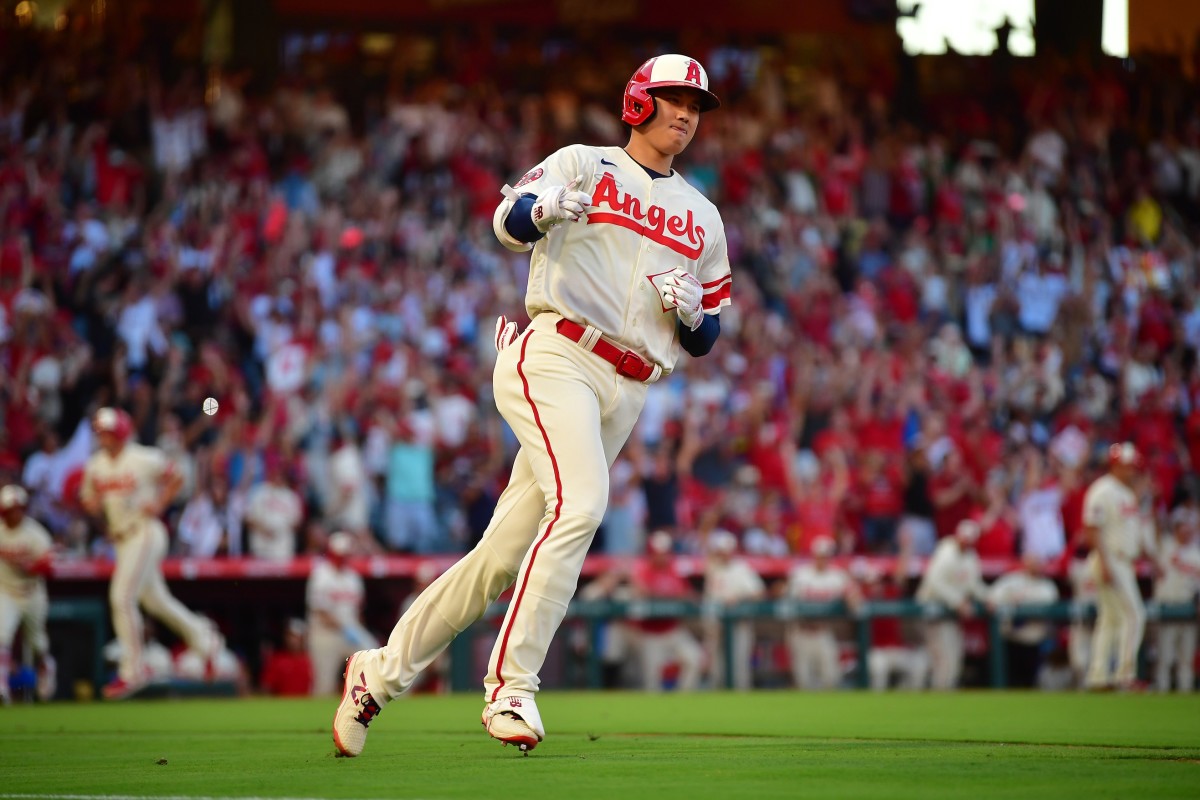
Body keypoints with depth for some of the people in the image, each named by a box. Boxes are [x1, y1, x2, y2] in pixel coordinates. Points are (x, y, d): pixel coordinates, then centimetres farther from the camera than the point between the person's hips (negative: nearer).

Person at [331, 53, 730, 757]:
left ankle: (382, 671, 15)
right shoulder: (582, 165, 6)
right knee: (581, 501, -29)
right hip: (555, 359, -5)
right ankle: (511, 688, -27)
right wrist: (542, 208, -35)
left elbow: (705, 339, 21)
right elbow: (509, 224, -11)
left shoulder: (702, 216, 20)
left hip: (624, 395, 5)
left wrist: (690, 310, -2)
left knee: (506, 554, 2)